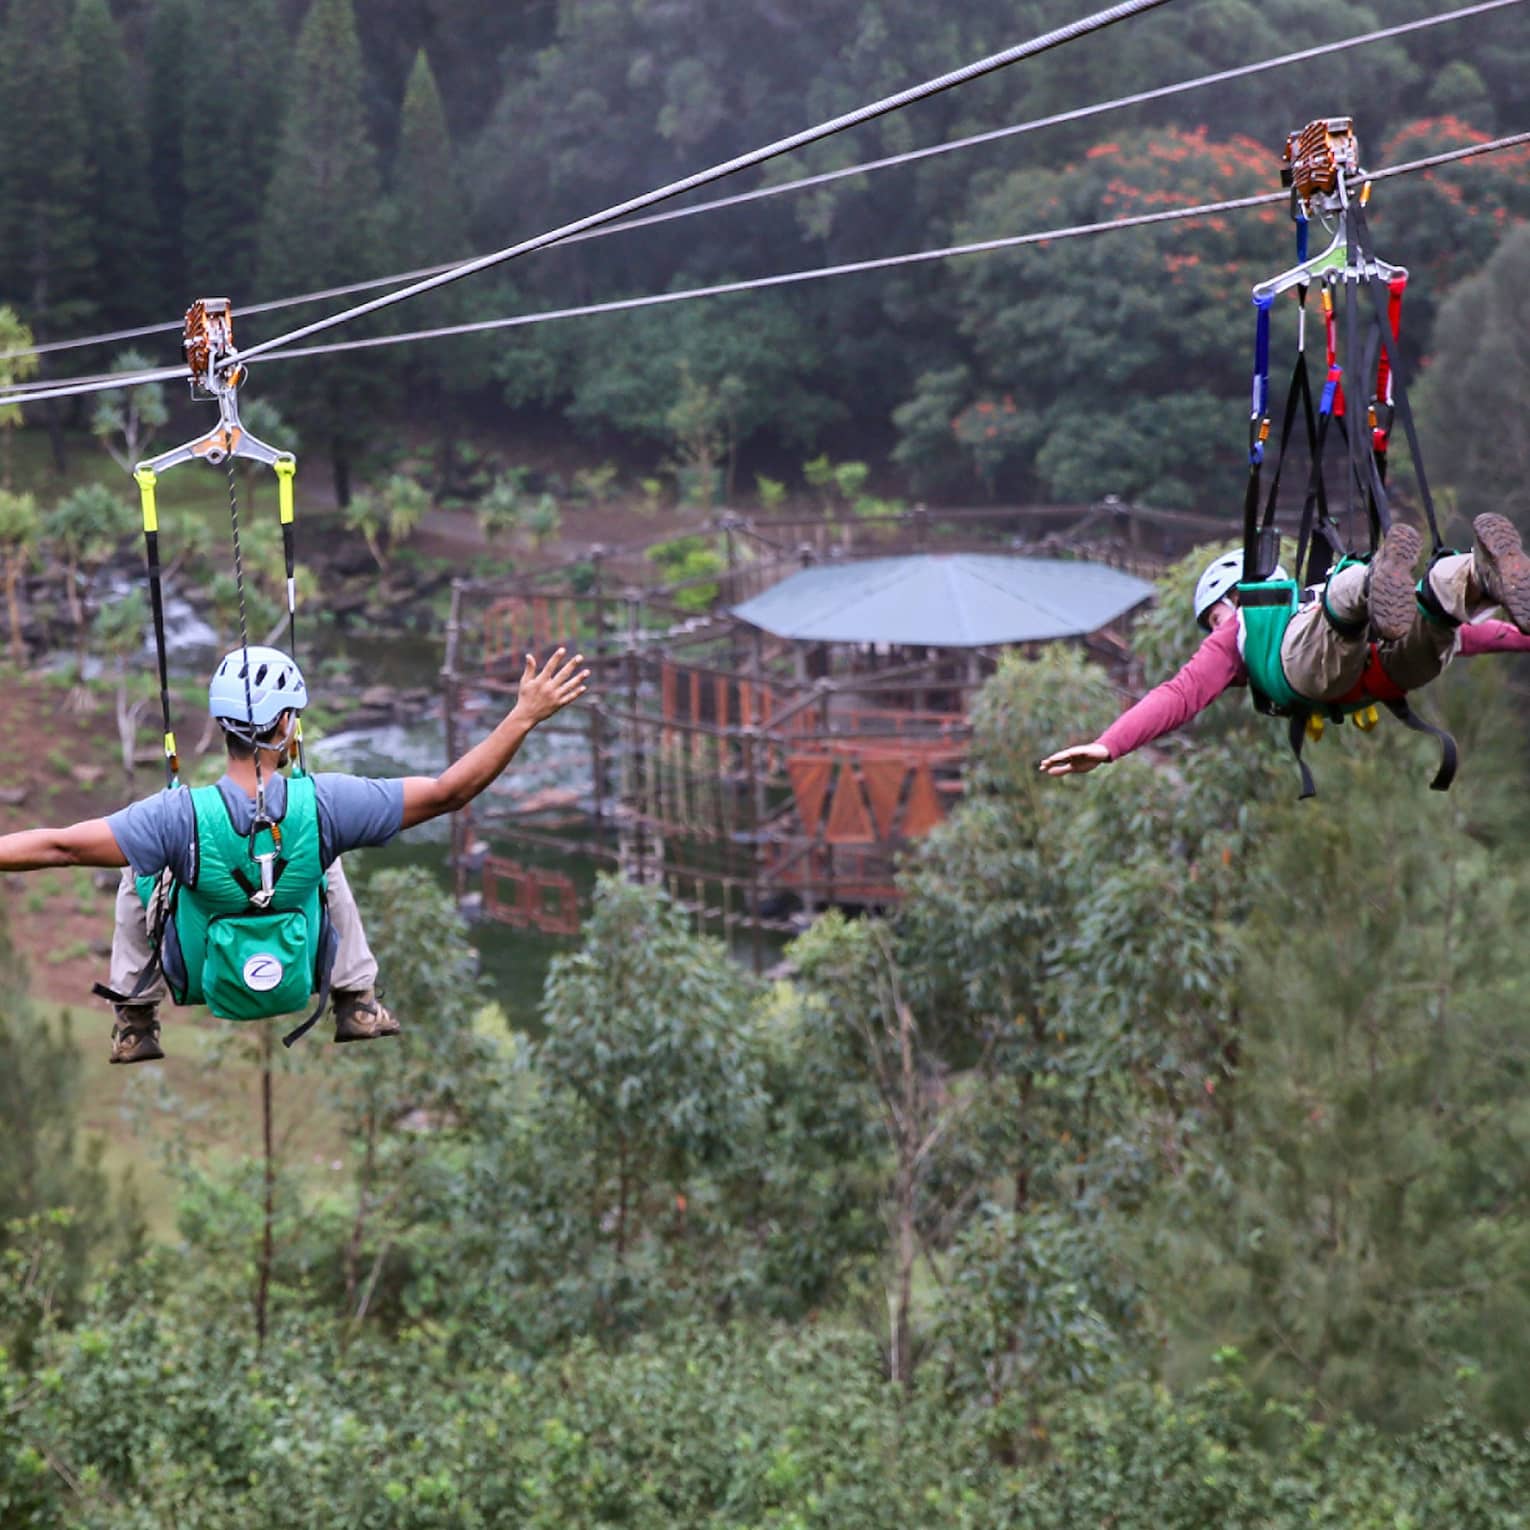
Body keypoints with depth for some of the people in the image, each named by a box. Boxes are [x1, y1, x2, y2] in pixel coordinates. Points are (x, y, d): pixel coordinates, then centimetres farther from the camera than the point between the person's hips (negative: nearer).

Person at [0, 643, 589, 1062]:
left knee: (138, 876, 18)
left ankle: (135, 1022, 23)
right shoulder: (323, 804, -26)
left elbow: (60, 846, -30)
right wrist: (525, 715, -14)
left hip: (200, 984, -1)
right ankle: (357, 1005, 30)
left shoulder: (183, 816, -30)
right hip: (299, 981, 1)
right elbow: (449, 791, -19)